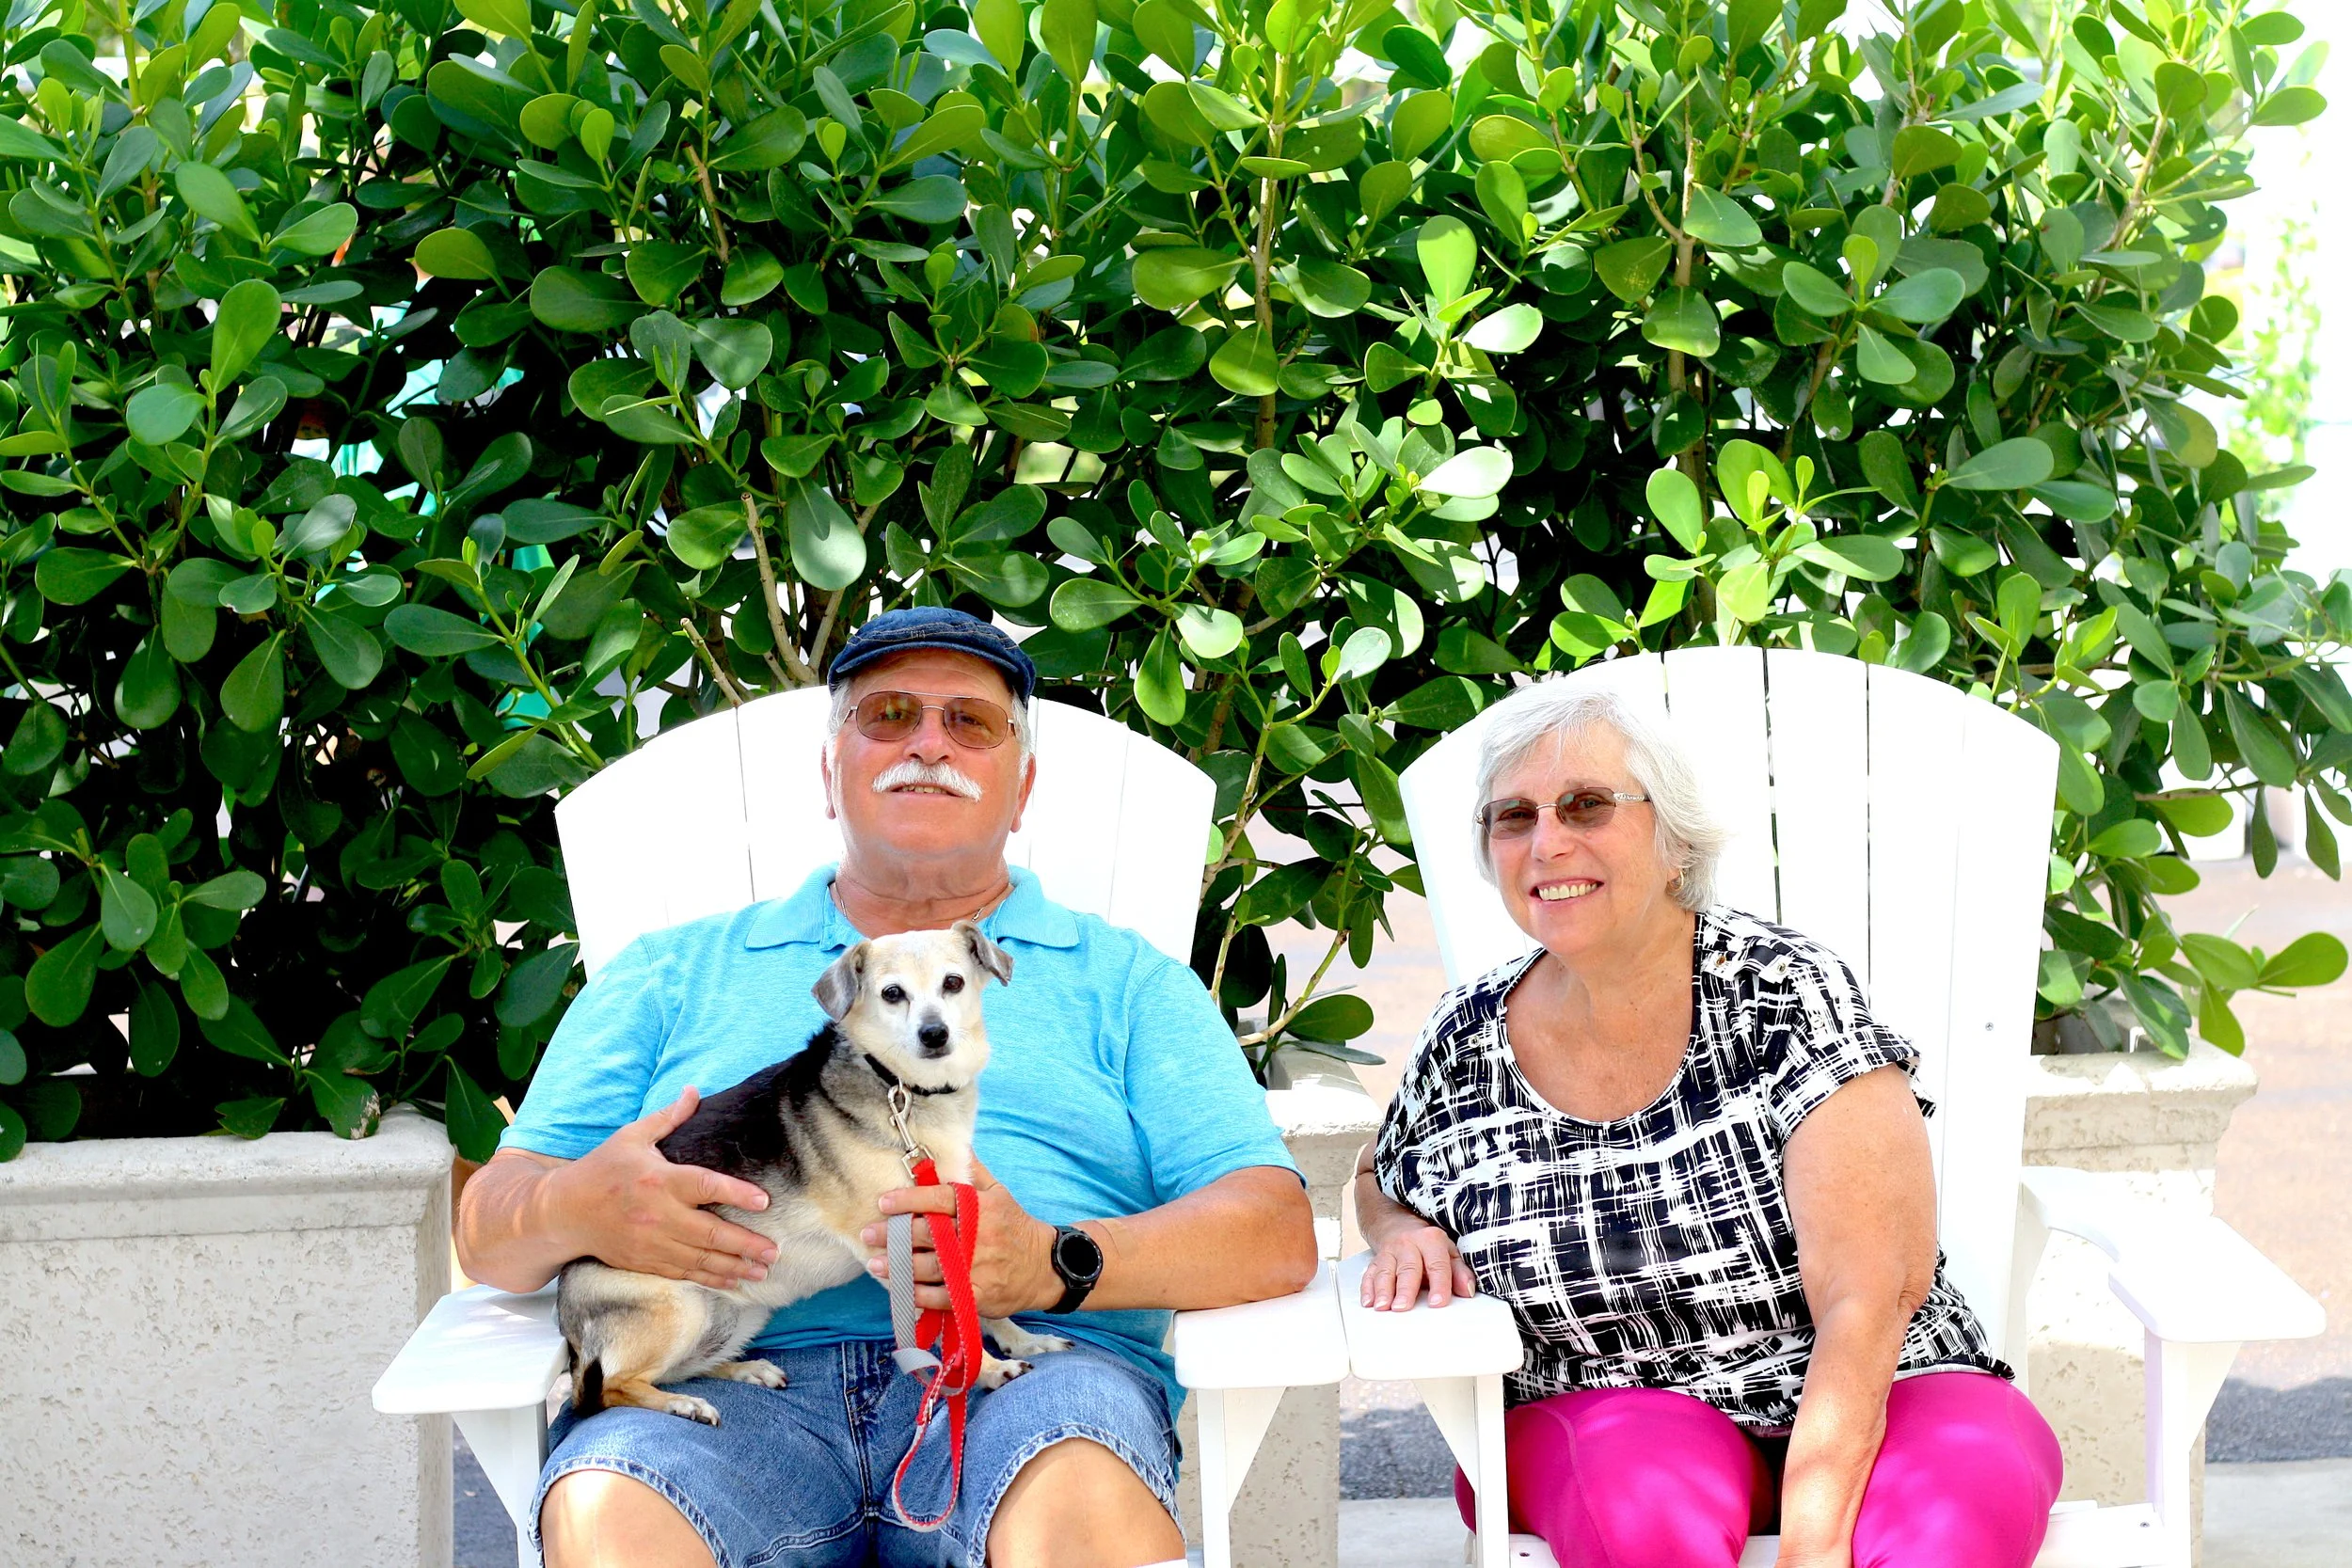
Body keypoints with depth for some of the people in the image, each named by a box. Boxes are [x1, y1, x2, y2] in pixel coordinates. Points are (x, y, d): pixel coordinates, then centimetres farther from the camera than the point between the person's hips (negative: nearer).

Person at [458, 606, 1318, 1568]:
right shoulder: (671, 974, 25)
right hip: (739, 1385, 1)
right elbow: (489, 1227, 17)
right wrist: (575, 1210, -8)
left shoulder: (1125, 982, 21)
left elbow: (1276, 1236, 6)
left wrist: (1055, 1262, -12)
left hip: (1021, 1378, -1)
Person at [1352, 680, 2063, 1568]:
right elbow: (1380, 1179, 25)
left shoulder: (1788, 995, -9)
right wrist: (1404, 1234, 0)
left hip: (1864, 1402, -1)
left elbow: (1872, 1294, -16)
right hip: (1602, 1416, 2)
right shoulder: (1462, 1049, 1)